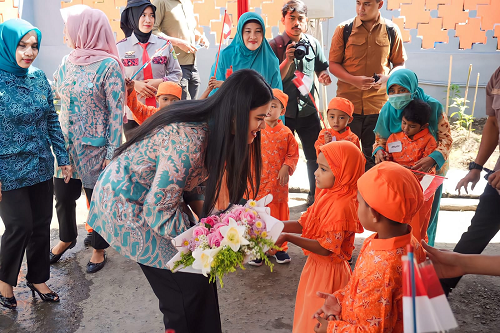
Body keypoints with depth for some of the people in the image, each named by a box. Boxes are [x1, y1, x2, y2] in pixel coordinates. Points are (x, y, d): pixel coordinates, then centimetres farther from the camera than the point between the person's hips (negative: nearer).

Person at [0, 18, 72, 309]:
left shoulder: (39, 78, 2)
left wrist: (63, 158, 8)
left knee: (42, 225, 12)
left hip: (42, 166, 5)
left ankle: (38, 278, 32)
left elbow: (52, 121, 9)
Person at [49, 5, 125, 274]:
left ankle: (99, 248, 31)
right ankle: (66, 238, 43)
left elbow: (116, 112, -14)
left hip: (94, 148, -6)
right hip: (66, 145, 6)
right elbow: (55, 97, 15)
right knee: (63, 197, 17)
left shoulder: (109, 66, -14)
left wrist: (112, 152, -16)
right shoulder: (68, 62, 5)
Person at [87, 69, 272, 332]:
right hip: (125, 207, -8)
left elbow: (190, 181, 3)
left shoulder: (211, 127, -6)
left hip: (150, 197, 8)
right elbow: (157, 210, -27)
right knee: (190, 281, -5)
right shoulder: (188, 139, -33)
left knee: (196, 272, 8)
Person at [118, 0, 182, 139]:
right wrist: (133, 84, -12)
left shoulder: (164, 44, 4)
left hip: (161, 112, 1)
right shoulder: (120, 47, 1)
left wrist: (160, 82, -9)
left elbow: (176, 73, 9)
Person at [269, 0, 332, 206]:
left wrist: (324, 77, -8)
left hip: (308, 110, 3)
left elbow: (322, 69, 15)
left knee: (316, 156, 10)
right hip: (282, 111, -3)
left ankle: (316, 195, 29)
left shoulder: (313, 44, 4)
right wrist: (287, 60, -23)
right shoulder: (274, 46, -6)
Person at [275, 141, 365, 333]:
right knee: (308, 316, 25)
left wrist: (287, 237, -30)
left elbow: (326, 248, -26)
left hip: (328, 272, -8)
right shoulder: (327, 194, -2)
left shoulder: (342, 205, -29)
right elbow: (304, 224, 3)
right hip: (316, 265, 8)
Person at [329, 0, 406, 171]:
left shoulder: (391, 30, 4)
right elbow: (333, 64, 3)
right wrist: (354, 80, -14)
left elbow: (400, 63, 11)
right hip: (348, 102, 0)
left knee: (374, 157, 8)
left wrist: (387, 77, -11)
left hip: (378, 104, 1)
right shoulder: (344, 29, 1)